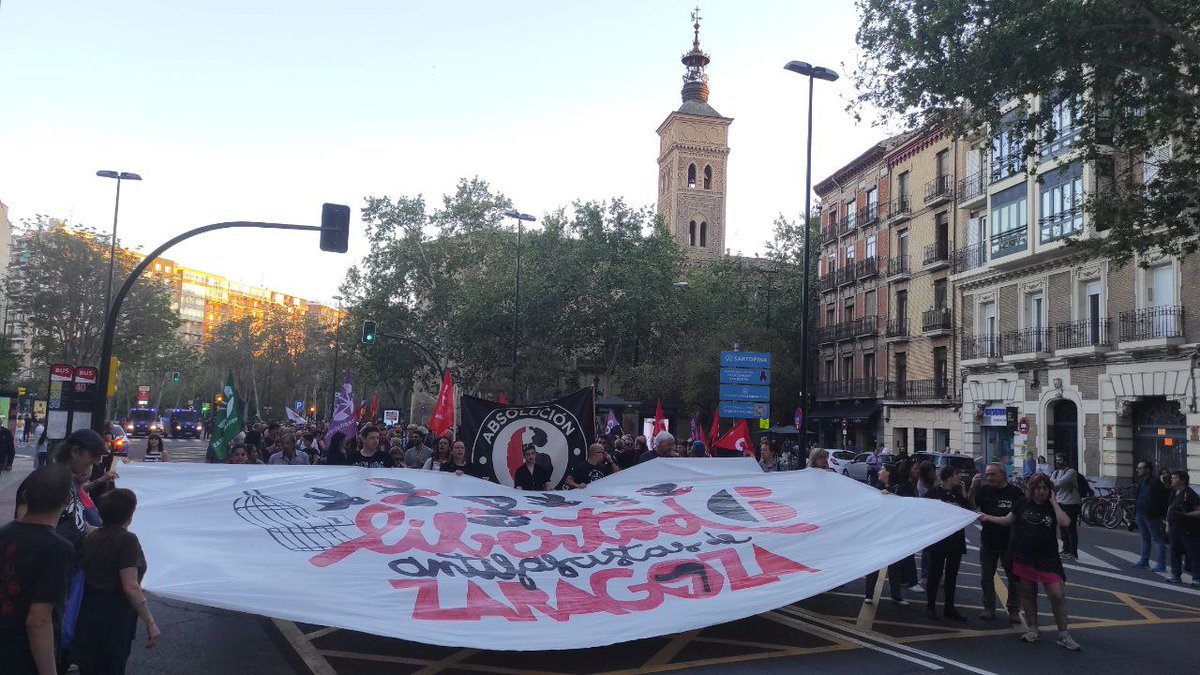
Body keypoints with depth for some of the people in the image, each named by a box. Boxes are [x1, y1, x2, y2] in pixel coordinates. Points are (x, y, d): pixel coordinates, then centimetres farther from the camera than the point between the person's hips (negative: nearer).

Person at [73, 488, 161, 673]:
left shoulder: (92, 537, 7)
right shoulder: (127, 540, -16)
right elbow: (130, 587, -20)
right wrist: (150, 623, -17)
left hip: (86, 613, 7)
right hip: (114, 617, -7)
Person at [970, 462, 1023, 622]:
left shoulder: (1015, 492, -6)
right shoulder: (984, 490, 0)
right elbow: (972, 507, -8)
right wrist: (973, 488, -19)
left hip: (1010, 542, -2)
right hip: (988, 541, 2)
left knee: (1014, 577, 5)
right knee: (986, 577, 10)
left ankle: (1013, 610, 17)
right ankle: (989, 608, 21)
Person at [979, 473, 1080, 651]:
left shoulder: (1053, 506, -1)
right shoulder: (1023, 503, 2)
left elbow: (1065, 523, -20)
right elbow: (1009, 520, 13)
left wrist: (1053, 501, -14)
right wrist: (988, 518, 4)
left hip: (1047, 558, -2)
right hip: (1024, 557, 2)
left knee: (1057, 594, -8)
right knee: (1027, 594, 9)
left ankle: (1064, 635, 6)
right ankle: (1033, 630, 25)